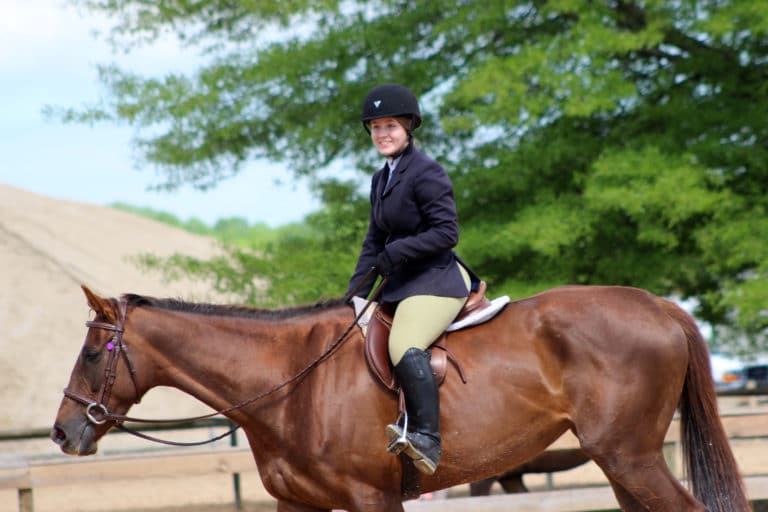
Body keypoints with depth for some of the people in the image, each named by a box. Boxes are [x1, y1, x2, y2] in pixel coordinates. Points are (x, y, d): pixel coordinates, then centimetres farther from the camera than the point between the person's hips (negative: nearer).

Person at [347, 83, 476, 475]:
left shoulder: (426, 173, -12)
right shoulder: (381, 179, 16)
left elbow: (446, 232, -17)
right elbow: (375, 241, 19)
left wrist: (396, 252, -19)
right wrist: (356, 292, 10)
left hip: (437, 280, -11)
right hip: (403, 282, 11)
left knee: (404, 347, -31)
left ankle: (427, 439, -35)